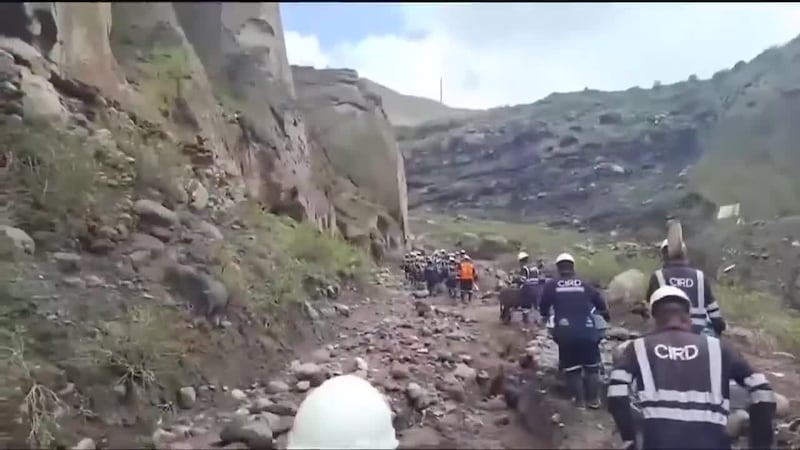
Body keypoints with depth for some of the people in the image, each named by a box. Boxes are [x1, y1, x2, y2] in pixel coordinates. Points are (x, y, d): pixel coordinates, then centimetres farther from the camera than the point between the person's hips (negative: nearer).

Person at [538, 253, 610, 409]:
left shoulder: (551, 286, 7)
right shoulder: (584, 285, 12)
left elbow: (543, 306, 9)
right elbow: (600, 302, 17)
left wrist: (544, 316, 32)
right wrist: (606, 315, 38)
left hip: (566, 333, -1)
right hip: (587, 331, 1)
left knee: (572, 368, 10)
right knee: (592, 367, 17)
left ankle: (580, 402, 9)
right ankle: (594, 400, 21)